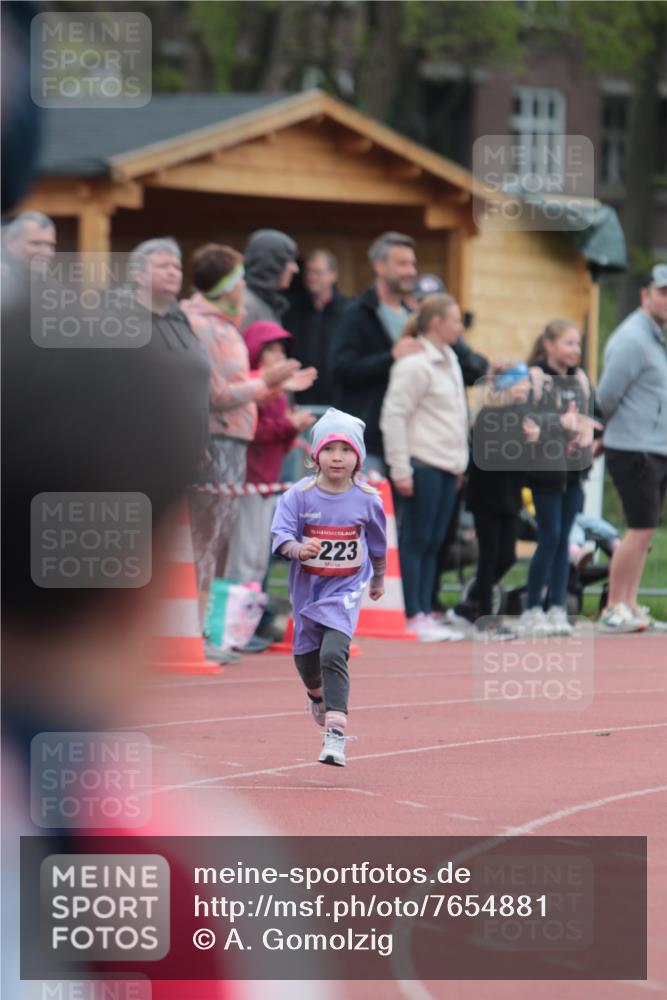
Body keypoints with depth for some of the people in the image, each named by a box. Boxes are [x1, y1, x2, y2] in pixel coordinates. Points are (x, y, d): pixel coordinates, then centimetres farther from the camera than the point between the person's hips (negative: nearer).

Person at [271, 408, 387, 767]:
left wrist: (378, 580, 22)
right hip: (307, 586, 2)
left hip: (346, 588, -2)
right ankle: (318, 696, 53)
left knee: (333, 653, -19)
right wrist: (298, 549, -40)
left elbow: (377, 543, 9)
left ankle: (335, 734, -21)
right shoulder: (300, 495, -10)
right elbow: (281, 535, -17)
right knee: (305, 655, 16)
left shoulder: (367, 499, -7)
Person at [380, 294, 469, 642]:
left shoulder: (449, 361, 16)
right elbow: (394, 416, -15)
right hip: (423, 465, -9)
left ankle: (425, 614, 11)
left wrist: (460, 463, 18)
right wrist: (400, 469, -17)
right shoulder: (415, 365, -12)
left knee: (434, 542, 9)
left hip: (447, 466, 9)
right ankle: (413, 617, -2)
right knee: (416, 540, -4)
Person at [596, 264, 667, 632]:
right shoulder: (632, 339, -14)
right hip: (635, 449, -9)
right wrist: (622, 426, 4)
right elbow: (606, 396, -13)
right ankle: (614, 608, -2)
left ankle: (629, 606, 16)